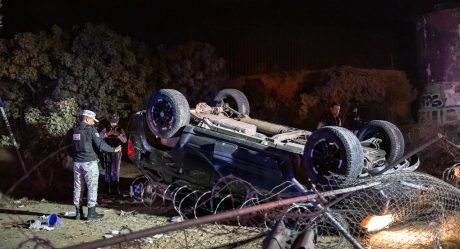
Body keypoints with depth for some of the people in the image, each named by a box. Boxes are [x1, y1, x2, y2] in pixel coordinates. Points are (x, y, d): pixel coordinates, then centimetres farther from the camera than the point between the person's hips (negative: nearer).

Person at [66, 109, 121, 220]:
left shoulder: (71, 131, 9)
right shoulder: (90, 129, -9)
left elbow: (69, 148, 16)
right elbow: (100, 144, -11)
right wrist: (114, 149, 0)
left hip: (77, 162, 6)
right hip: (89, 162, -6)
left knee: (78, 187, 11)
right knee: (92, 187, 0)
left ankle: (78, 212, 16)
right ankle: (91, 213, 1)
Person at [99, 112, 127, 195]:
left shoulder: (120, 130, 3)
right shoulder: (106, 129, 2)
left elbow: (125, 140, -8)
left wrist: (118, 135, -25)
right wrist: (107, 134, -26)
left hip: (117, 153, 0)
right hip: (107, 152, 0)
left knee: (116, 170, -3)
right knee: (108, 170, 7)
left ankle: (116, 188, 0)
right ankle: (108, 188, 15)